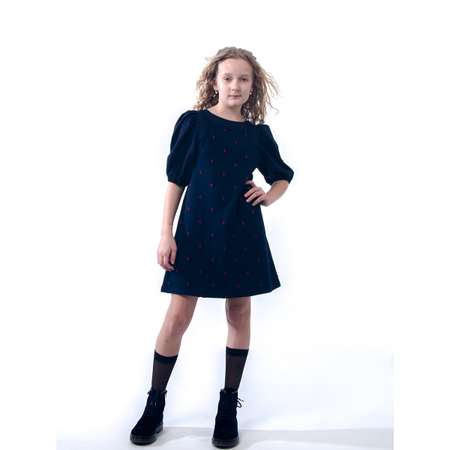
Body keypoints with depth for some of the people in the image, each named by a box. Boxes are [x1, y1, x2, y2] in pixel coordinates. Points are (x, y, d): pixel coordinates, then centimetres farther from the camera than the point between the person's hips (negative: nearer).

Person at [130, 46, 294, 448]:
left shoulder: (259, 133, 6)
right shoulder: (193, 122, -1)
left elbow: (282, 176, 20)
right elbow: (176, 180, -1)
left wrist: (269, 195, -2)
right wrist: (166, 234, -6)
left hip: (242, 234, 3)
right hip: (196, 230, -2)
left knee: (239, 314, 7)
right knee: (178, 316, -1)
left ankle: (229, 405, 24)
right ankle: (155, 404, 18)